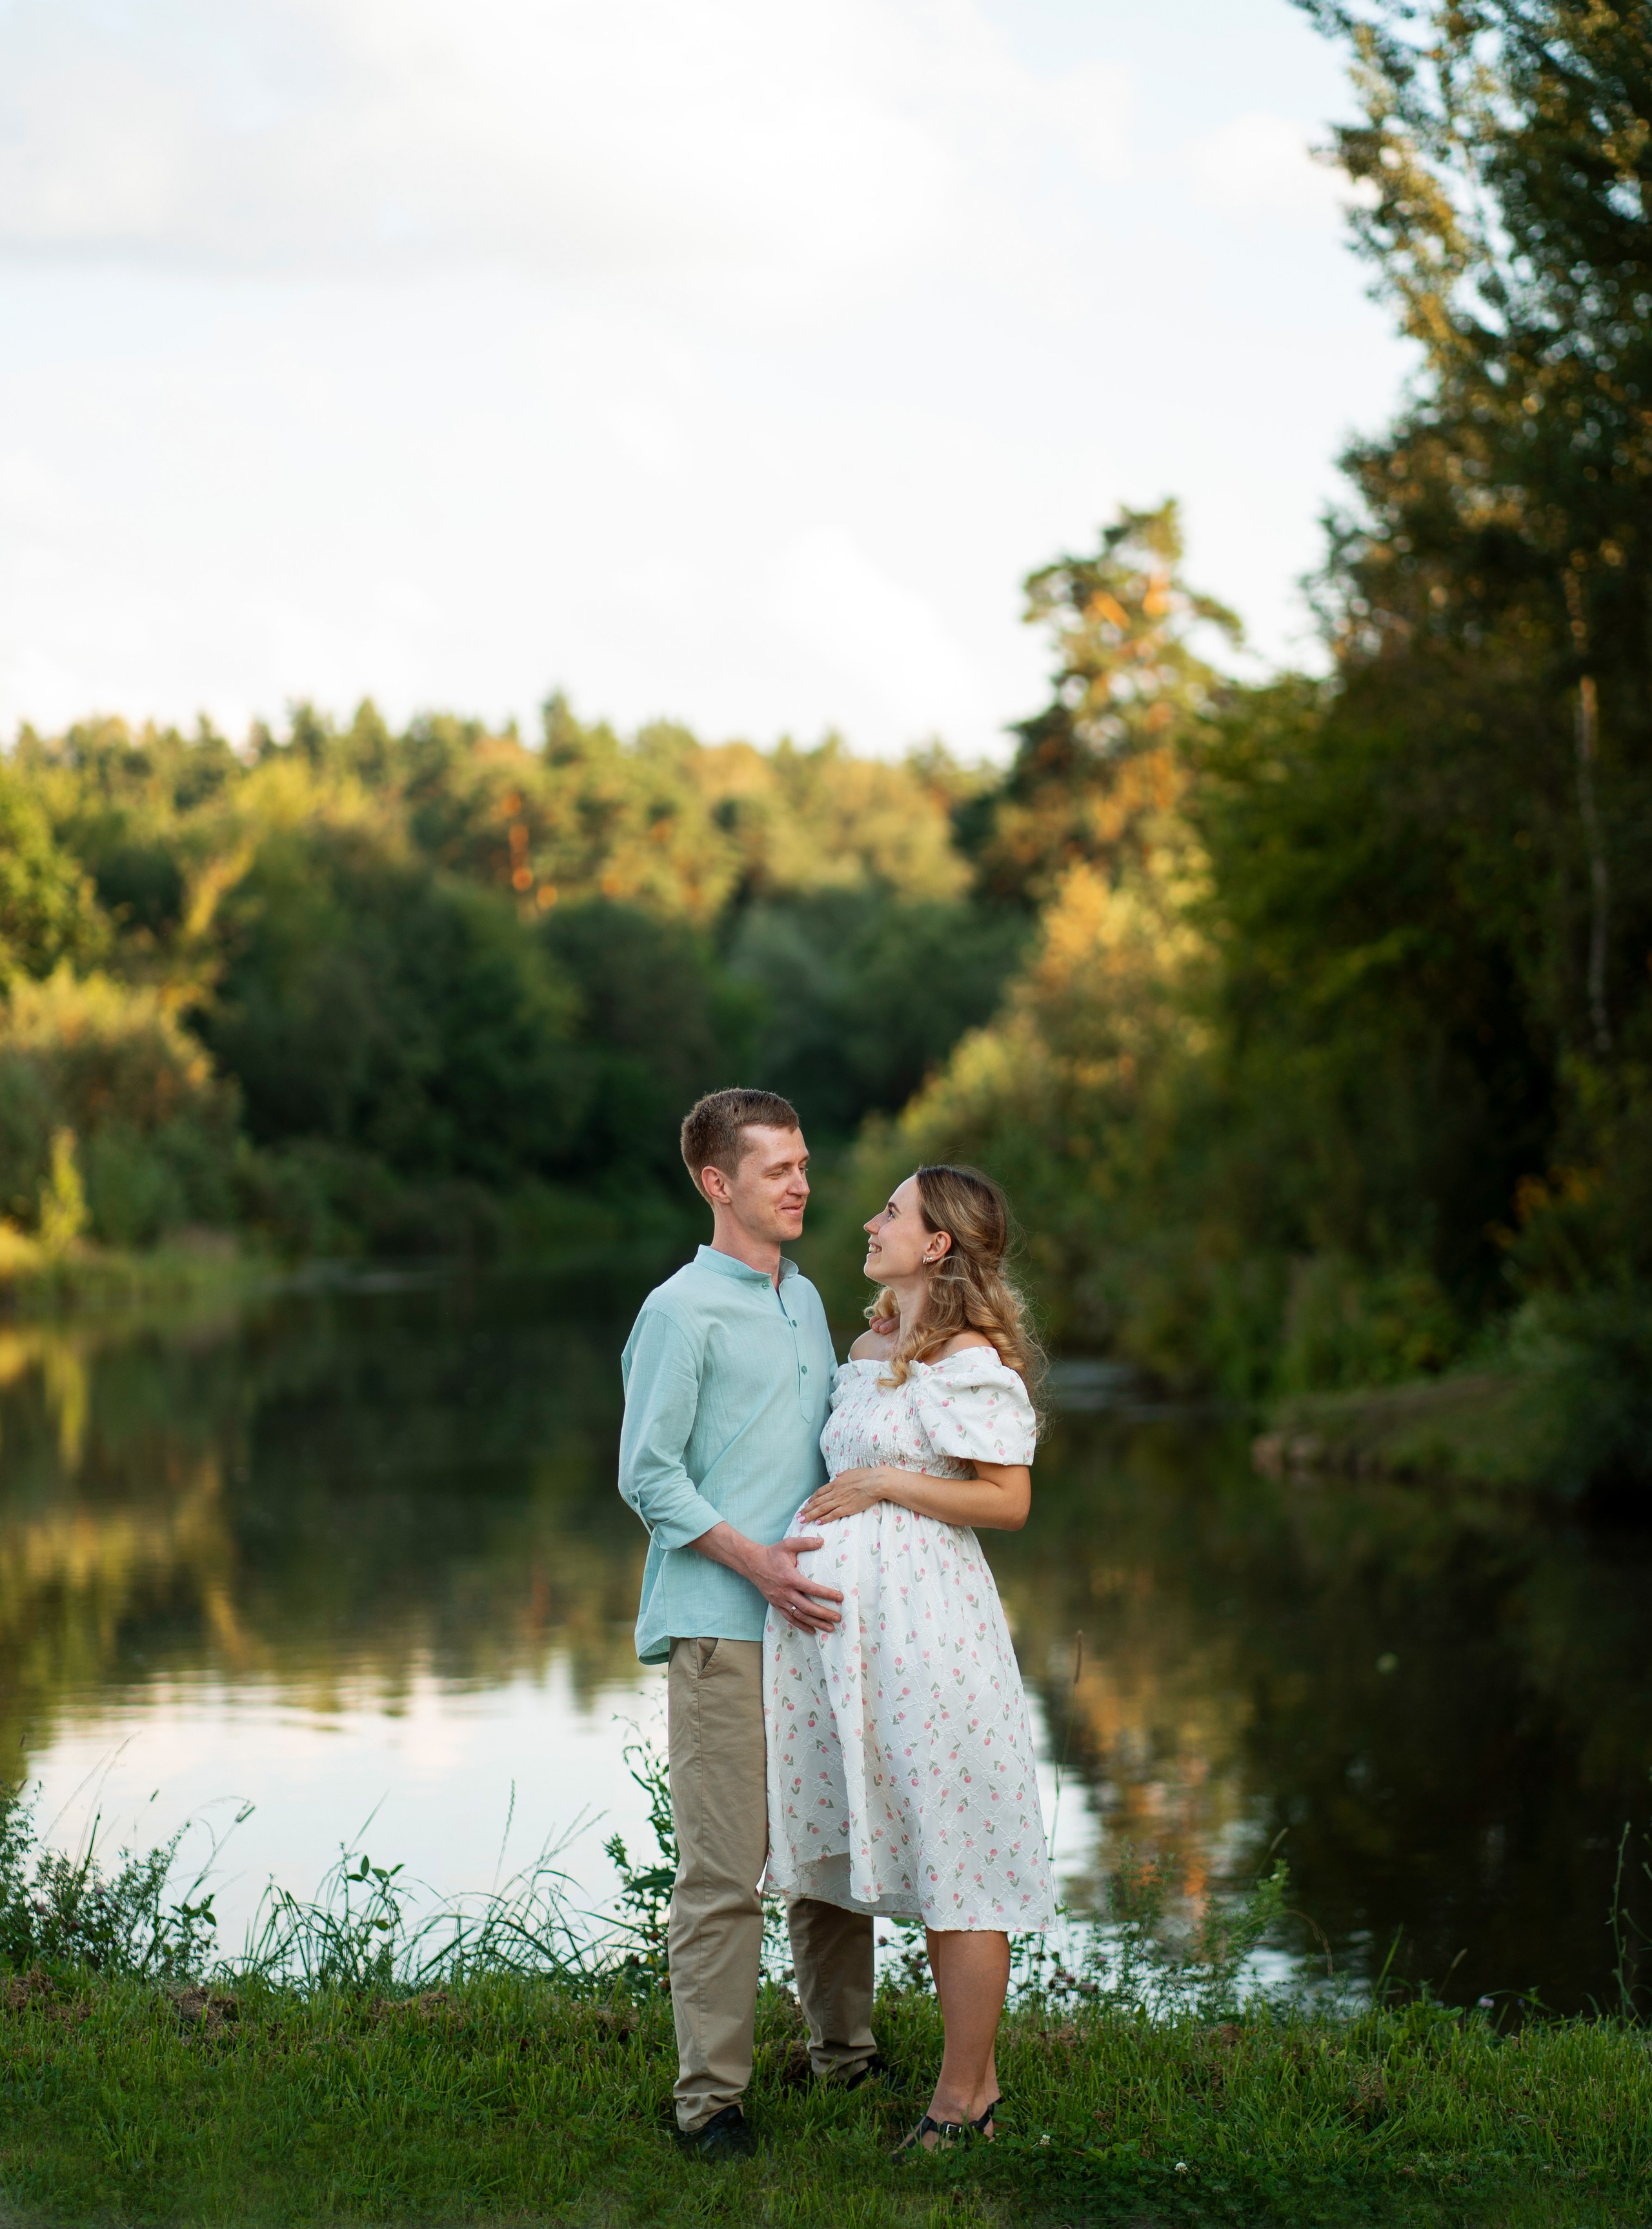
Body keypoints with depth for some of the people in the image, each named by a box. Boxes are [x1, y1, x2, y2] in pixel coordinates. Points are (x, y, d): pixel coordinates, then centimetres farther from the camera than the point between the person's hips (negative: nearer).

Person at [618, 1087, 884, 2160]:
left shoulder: (807, 1300, 17)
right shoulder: (682, 1312, -6)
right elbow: (648, 1475, -9)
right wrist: (755, 1563, -16)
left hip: (814, 1616, 7)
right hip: (722, 1627, -7)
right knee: (726, 1867, -7)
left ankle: (845, 2049, 27)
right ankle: (711, 2094, -1)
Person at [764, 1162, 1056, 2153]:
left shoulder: (973, 1360, -10)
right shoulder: (870, 1347, 14)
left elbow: (1009, 1501, -13)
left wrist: (883, 1485, -13)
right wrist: (791, 1561, 10)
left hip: (932, 1620, -9)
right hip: (855, 1618, 9)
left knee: (956, 1855, -1)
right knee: (922, 1856, 12)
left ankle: (959, 2105, 5)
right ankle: (980, 2079, 20)